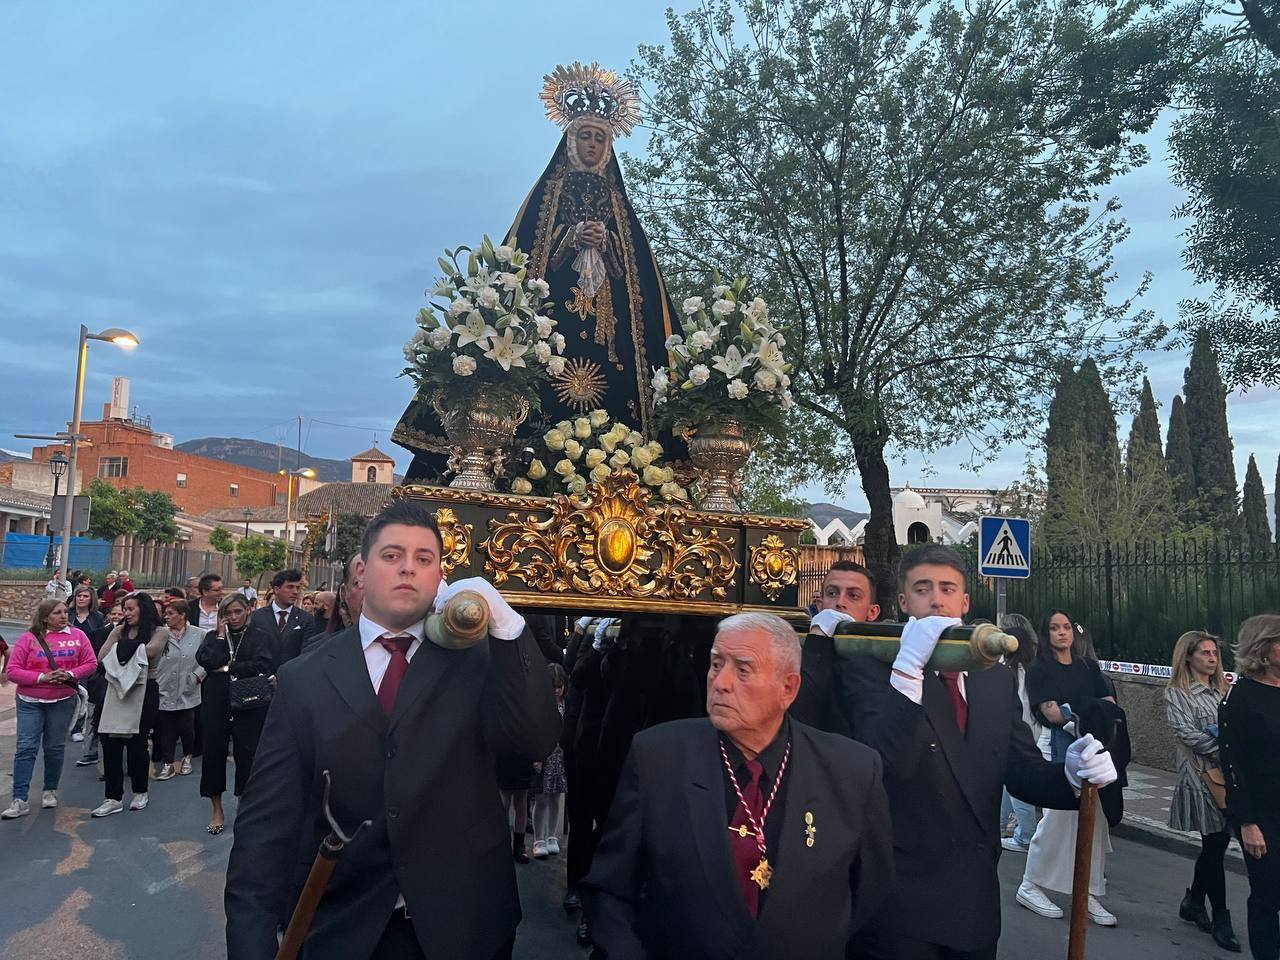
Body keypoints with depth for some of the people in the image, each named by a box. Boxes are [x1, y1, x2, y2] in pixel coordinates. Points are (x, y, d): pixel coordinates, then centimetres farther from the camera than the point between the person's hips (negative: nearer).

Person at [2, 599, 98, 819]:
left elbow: (91, 663, 3)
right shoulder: (29, 638, -4)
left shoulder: (77, 636, 0)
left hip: (63, 701, 1)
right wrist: (41, 678, -18)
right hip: (30, 702, -1)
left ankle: (50, 790, 26)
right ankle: (19, 800, 0)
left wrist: (70, 674, -14)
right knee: (26, 748, -4)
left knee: (55, 747, 10)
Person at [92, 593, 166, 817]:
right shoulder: (120, 631, 11)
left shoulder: (159, 632, -1)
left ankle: (140, 792, 24)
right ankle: (114, 798, 7)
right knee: (110, 742, -2)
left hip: (144, 691, -4)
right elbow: (103, 655, -1)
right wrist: (131, 657, -15)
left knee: (136, 742, 5)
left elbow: (148, 651, -19)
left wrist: (122, 650, -5)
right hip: (117, 689, 4)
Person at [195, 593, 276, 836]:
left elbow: (262, 666, -14)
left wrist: (227, 668, -9)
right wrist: (221, 635, -4)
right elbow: (206, 661, -8)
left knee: (246, 756, 2)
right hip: (216, 704, 3)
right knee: (214, 754, 8)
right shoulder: (213, 636, 11)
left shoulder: (262, 637, 2)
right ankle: (217, 811, 24)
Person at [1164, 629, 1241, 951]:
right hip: (1201, 776, -6)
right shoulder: (1176, 692, -2)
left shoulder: (1223, 690, 14)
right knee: (1214, 845, -3)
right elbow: (1187, 733, -11)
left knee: (1217, 843, 11)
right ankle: (1221, 919, 8)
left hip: (1229, 775, 6)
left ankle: (1193, 903, 28)